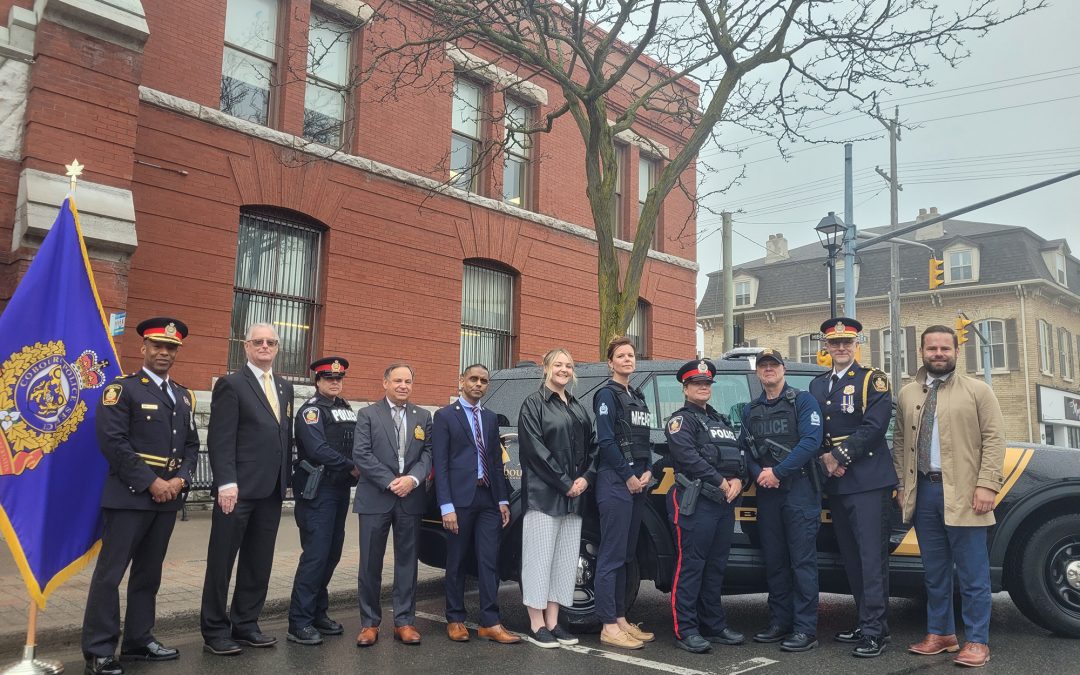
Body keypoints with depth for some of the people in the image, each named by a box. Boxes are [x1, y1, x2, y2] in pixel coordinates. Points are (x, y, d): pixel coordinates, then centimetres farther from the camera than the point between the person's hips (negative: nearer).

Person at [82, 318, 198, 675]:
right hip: (129, 495, -6)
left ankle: (139, 640, 23)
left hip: (168, 497, 6)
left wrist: (180, 479, -4)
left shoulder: (184, 396, 15)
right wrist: (151, 482, -16)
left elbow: (192, 445, 15)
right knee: (110, 572, -3)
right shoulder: (121, 389, -4)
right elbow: (113, 442, -14)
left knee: (148, 572, 13)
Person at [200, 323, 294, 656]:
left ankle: (245, 625, 24)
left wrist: (285, 479, 11)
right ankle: (215, 631, 15)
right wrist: (226, 483, -18)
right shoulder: (231, 384, -4)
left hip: (271, 490, 6)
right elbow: (220, 440, -11)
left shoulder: (285, 388, 16)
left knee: (258, 563, 12)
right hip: (239, 489, -6)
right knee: (222, 562, 4)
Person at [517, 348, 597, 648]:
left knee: (565, 558, 8)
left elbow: (592, 446, 14)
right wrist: (564, 483, -14)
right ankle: (536, 624, 7)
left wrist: (586, 478, -4)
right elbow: (535, 448, -12)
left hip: (574, 496, 7)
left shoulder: (578, 408, 17)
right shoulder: (534, 404, -3)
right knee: (540, 556, -2)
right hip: (543, 494, -6)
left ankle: (553, 622, 16)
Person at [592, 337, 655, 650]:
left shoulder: (637, 397, 19)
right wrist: (628, 477, -12)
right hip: (615, 482, -8)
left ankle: (621, 619, 18)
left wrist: (647, 472, 3)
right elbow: (606, 441, -13)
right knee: (611, 556, -6)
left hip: (638, 482, 8)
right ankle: (609, 627, -3)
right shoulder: (607, 394, -5)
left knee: (625, 555, 11)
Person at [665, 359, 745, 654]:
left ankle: (713, 625, 20)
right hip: (695, 502, -7)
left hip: (725, 502, 8)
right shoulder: (681, 420, -1)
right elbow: (688, 456, -15)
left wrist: (738, 480, -3)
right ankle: (685, 630, -1)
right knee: (691, 565, -6)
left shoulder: (721, 420, 23)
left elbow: (739, 455, 17)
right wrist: (721, 482, -15)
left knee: (716, 565, 12)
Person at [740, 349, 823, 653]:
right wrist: (758, 474, -8)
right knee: (774, 559, 9)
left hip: (799, 489, -5)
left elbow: (811, 441, -13)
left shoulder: (803, 401, -1)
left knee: (802, 560, -6)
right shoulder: (750, 410, 16)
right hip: (766, 492, 6)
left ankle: (805, 629, -2)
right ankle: (780, 623, 18)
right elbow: (746, 449, 12)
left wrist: (777, 472, -16)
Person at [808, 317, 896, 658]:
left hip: (868, 481, -6)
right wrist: (825, 458, -5)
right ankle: (867, 622, 21)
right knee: (851, 557, 11)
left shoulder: (872, 380, -1)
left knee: (872, 556, -7)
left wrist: (840, 456, -13)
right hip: (836, 484, 6)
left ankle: (874, 630, -4)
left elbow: (874, 427, -13)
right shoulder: (817, 385, 16)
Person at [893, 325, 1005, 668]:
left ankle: (977, 641, 10)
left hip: (962, 493, -4)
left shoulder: (977, 390, 1)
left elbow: (993, 439, -5)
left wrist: (986, 485, -13)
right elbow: (900, 442, 15)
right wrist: (901, 485, 8)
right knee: (934, 572, 12)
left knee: (972, 574, 1)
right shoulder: (907, 394, 12)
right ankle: (940, 633, 23)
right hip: (923, 491, 4)